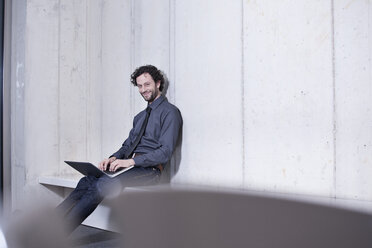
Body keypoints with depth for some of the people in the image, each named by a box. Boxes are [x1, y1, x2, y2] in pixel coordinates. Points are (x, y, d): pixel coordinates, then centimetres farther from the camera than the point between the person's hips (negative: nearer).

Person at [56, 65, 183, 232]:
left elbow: (165, 152, -13)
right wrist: (114, 158, -1)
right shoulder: (140, 116, 24)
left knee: (101, 186, -28)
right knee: (87, 181, -17)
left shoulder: (169, 112, -3)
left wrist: (131, 161, -20)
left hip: (149, 169, -7)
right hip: (130, 165, 7)